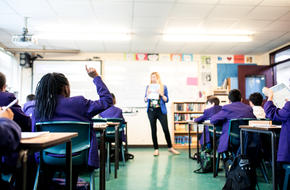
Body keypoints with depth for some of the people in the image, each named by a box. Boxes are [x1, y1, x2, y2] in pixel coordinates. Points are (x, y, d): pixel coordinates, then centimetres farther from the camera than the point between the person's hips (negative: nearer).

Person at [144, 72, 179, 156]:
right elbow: (145, 100, 10)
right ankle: (156, 149, 14)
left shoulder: (163, 87, 3)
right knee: (153, 130, 4)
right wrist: (148, 94, -9)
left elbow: (166, 100, 1)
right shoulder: (148, 87, 9)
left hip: (161, 111, -2)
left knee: (166, 129, -1)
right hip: (151, 111, 2)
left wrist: (161, 94, -15)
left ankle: (170, 147, 17)